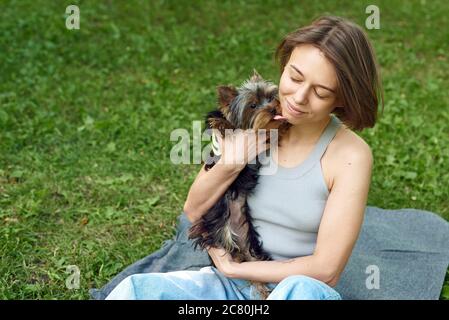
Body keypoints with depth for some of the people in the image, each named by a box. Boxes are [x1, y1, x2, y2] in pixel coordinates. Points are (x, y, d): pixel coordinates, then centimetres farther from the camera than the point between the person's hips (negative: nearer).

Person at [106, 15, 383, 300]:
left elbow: (325, 270, -14)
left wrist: (233, 268, -8)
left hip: (305, 289, -2)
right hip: (232, 284, 3)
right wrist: (230, 164, -17)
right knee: (136, 288, -25)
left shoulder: (351, 156, -14)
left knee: (302, 291, -40)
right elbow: (193, 211, 2)